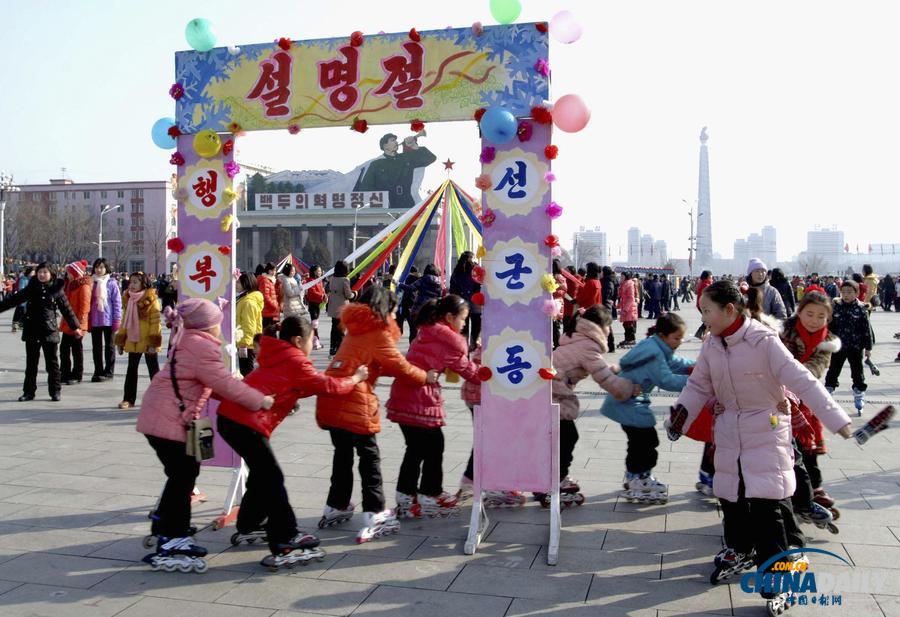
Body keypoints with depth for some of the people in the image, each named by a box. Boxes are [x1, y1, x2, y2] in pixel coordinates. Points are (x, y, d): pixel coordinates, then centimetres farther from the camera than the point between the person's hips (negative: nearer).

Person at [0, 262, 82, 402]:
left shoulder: (57, 289, -1)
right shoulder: (31, 288, 5)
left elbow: (67, 309, 3)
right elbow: (14, 300, 10)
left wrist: (75, 327, 4)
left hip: (50, 330, -2)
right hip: (32, 330, 2)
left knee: (52, 362, 3)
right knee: (31, 362, 8)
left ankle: (55, 391, 10)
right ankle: (29, 391, 16)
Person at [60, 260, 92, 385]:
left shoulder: (83, 286, -12)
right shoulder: (69, 284, 15)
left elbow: (84, 306, -18)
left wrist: (79, 323, -21)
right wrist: (63, 322, 17)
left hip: (76, 324, -9)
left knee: (77, 350, 1)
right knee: (64, 349, 11)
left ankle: (77, 375, 11)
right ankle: (65, 374, 20)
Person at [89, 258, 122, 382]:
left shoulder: (111, 283, -5)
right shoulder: (91, 283, 4)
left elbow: (117, 302, -6)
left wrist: (117, 319, -10)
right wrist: (87, 319, 4)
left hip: (108, 320, -3)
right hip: (94, 320, 3)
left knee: (109, 346, 8)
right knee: (97, 347, 9)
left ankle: (108, 371, 13)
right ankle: (98, 371, 16)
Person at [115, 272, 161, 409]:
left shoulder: (151, 300, -11)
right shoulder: (128, 300, 9)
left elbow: (155, 322, -13)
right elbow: (124, 321, 14)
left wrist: (153, 342, -17)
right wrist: (120, 340, 12)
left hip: (147, 341, -6)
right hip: (132, 341, 6)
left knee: (153, 370, 5)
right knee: (131, 370, 9)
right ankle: (129, 399, 15)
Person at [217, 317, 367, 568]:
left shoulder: (278, 357, 22)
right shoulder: (295, 362, -5)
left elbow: (300, 387, 20)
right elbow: (327, 385, -2)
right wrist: (355, 378, 14)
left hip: (230, 416, 10)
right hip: (246, 424, -10)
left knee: (262, 473, 23)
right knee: (272, 480, -5)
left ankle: (248, 527, 37)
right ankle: (284, 546, -5)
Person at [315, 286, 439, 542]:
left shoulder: (357, 329, 21)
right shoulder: (378, 332, -4)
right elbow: (398, 365, -3)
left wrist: (416, 373, 19)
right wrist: (425, 377, 12)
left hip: (330, 399, 8)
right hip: (354, 404, -8)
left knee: (343, 453, 20)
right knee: (369, 457, -1)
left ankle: (335, 508, 29)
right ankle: (373, 518, -2)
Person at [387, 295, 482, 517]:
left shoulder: (429, 331, 17)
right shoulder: (445, 337, -12)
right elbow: (464, 367, -6)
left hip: (405, 397, 9)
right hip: (419, 400, -9)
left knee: (416, 448, 17)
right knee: (434, 445, 5)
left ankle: (406, 498, 24)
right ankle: (430, 497, 14)